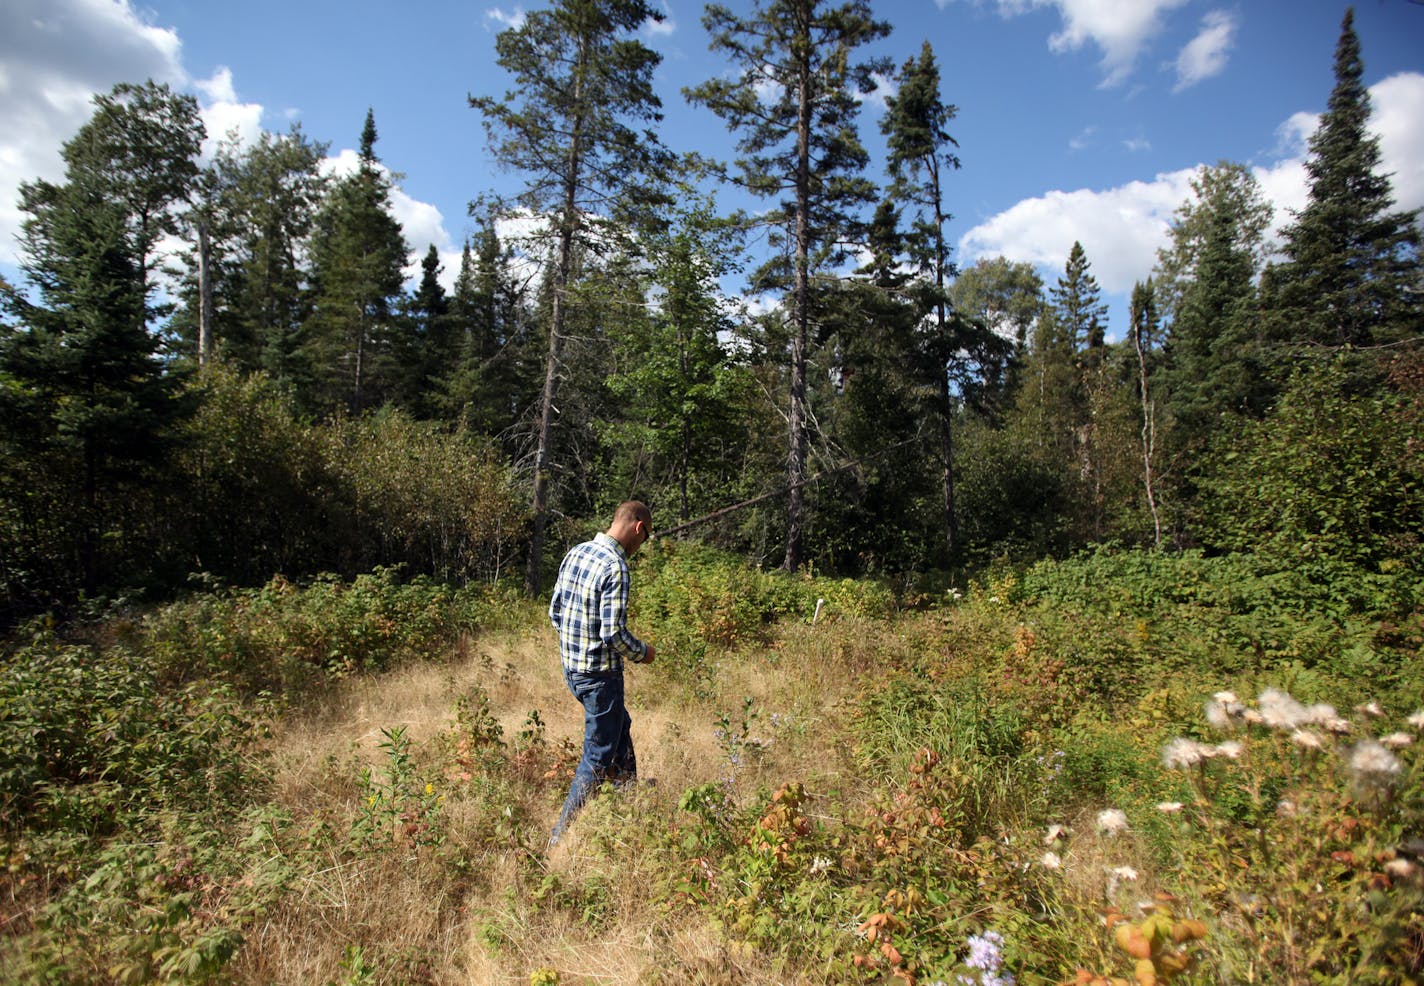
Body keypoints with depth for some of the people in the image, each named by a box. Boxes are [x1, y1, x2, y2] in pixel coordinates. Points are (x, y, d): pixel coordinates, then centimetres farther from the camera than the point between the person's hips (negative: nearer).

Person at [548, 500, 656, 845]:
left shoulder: (575, 552, 3)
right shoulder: (615, 567, -23)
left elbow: (555, 612, 8)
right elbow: (614, 633, -25)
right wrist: (642, 653, -7)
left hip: (570, 667, 9)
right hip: (599, 674, -9)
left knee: (620, 725, 29)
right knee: (598, 756, 7)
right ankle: (561, 835, 15)